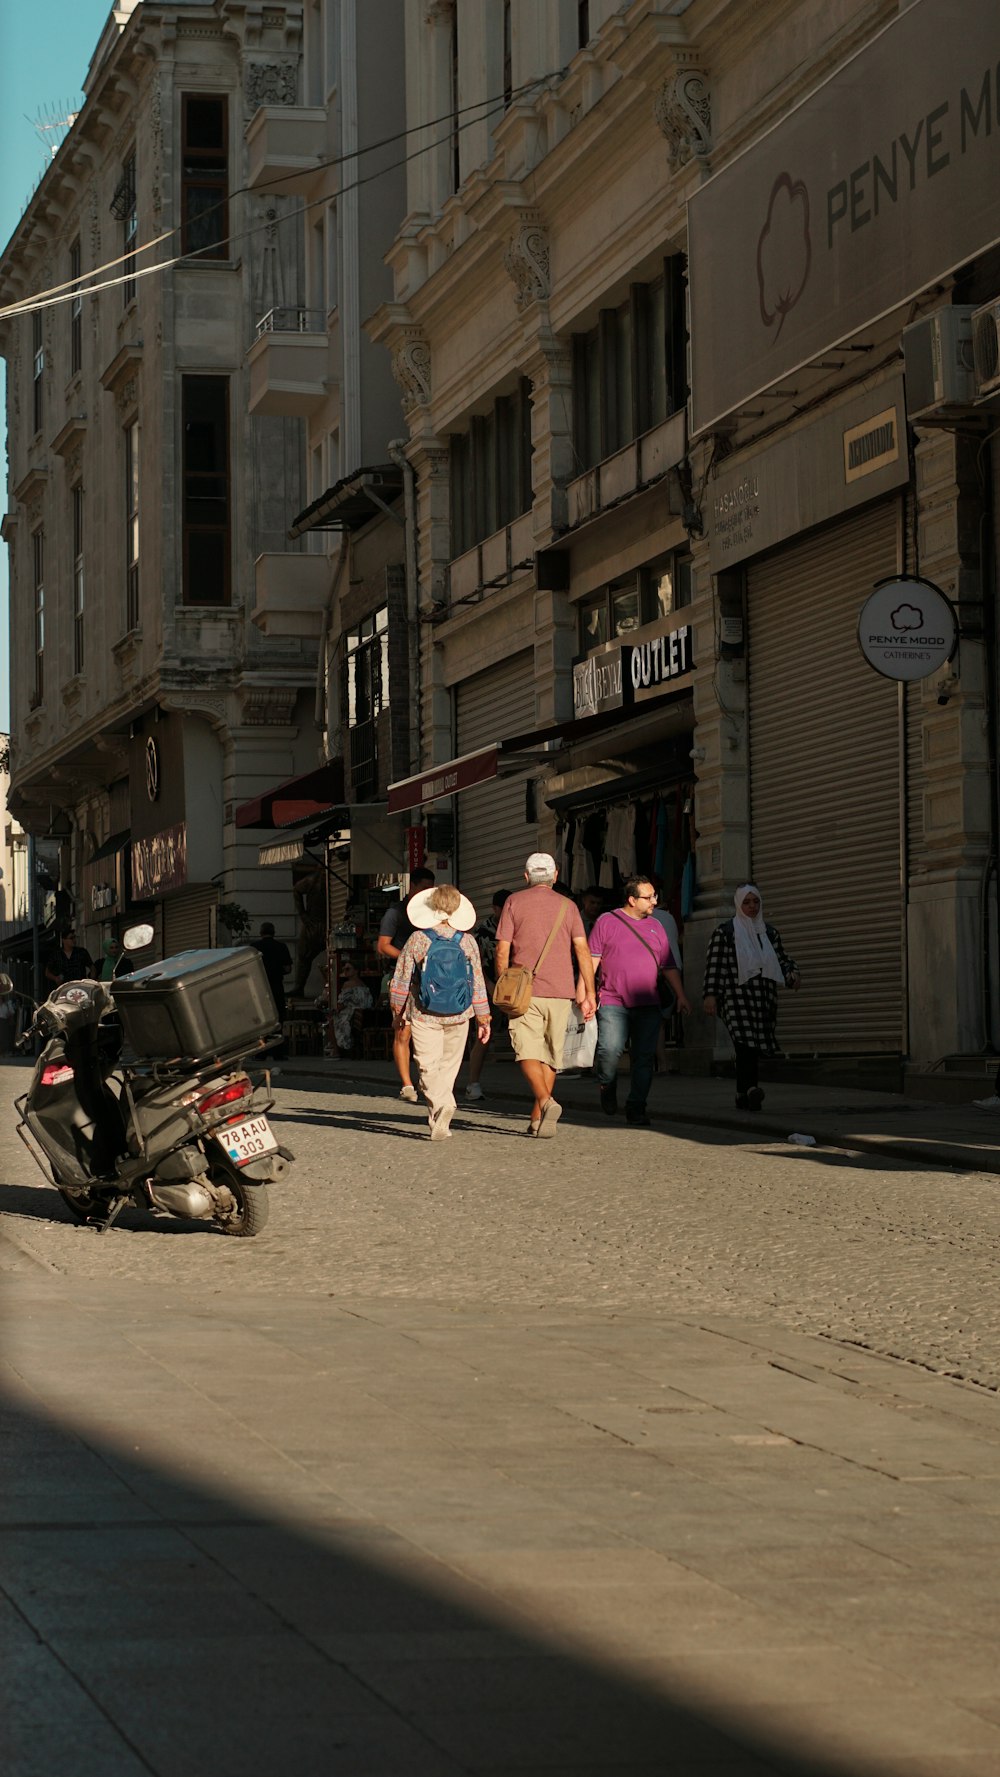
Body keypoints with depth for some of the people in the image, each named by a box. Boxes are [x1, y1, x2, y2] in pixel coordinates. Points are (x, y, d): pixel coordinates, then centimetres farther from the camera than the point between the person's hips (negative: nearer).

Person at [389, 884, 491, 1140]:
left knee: (429, 1066, -2)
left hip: (424, 1015, -2)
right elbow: (477, 982, 4)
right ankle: (437, 1121, 16)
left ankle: (441, 1105, -26)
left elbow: (401, 979, 0)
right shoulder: (467, 941, 0)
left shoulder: (417, 940, -6)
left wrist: (397, 1010, 14)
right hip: (458, 1015, 2)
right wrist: (483, 1018, 12)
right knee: (449, 1065, 14)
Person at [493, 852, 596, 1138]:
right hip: (560, 991, 3)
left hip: (525, 989, -3)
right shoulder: (567, 906, 9)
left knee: (528, 1052, -7)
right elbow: (582, 949, 0)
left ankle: (546, 1102, -30)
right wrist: (589, 992, 0)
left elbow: (502, 950, -1)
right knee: (550, 1055, 11)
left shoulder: (515, 902, 3)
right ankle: (537, 1120, 11)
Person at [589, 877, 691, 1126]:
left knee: (644, 1057, -2)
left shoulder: (655, 927, 16)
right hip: (613, 1003, -4)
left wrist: (680, 995, 11)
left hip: (648, 1005, 4)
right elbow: (592, 958, 1)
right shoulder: (606, 922, 4)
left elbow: (669, 966, 19)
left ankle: (636, 1109, 5)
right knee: (610, 1049, -19)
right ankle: (607, 1086, 10)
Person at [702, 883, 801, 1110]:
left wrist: (792, 973, 0)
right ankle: (750, 1088, -42)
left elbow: (781, 960, 22)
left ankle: (744, 1096, 7)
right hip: (736, 996, -6)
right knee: (746, 1042, -24)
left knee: (753, 1049, 2)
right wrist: (710, 995, -10)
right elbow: (714, 965, -1)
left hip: (763, 998, 6)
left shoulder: (769, 933, 18)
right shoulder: (724, 932, 3)